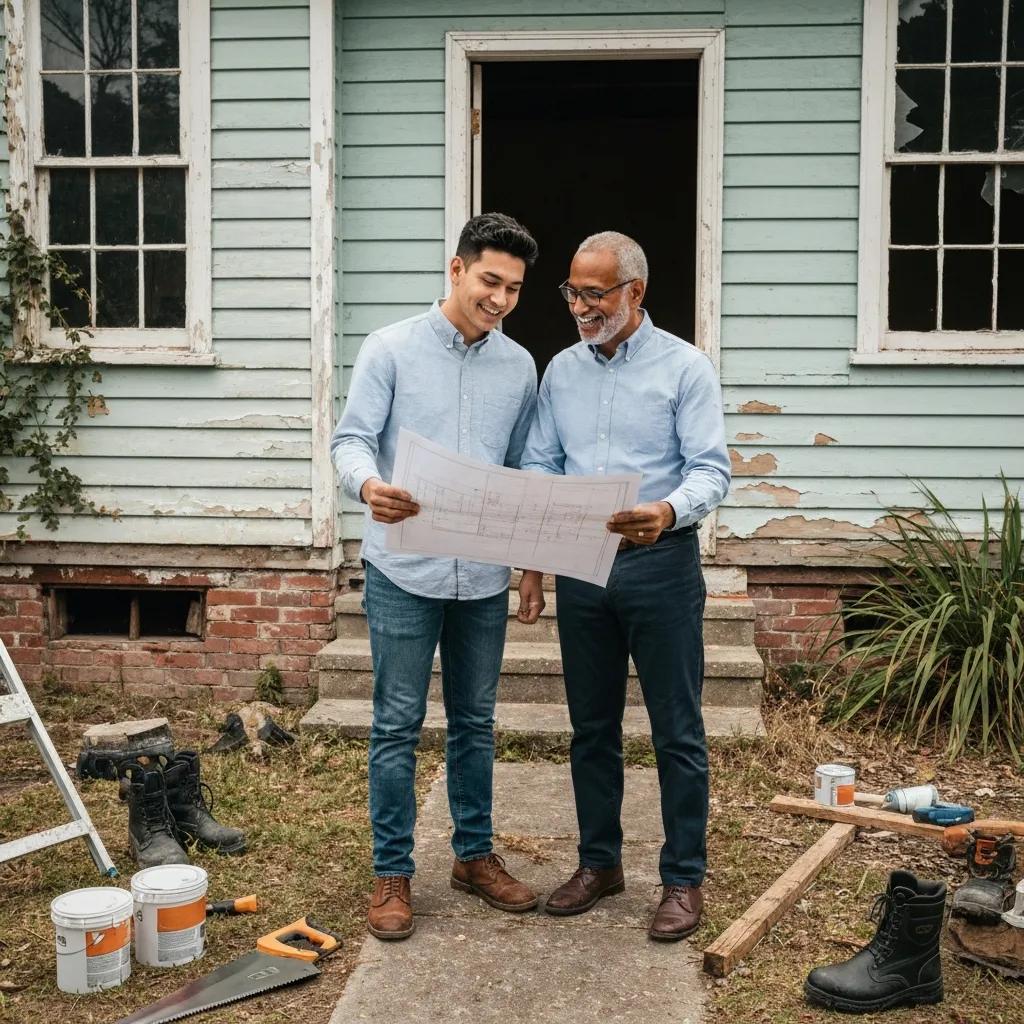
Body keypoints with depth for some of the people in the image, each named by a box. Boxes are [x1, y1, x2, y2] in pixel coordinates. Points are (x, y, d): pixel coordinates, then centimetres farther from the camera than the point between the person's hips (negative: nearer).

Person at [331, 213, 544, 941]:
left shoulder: (520, 366, 8)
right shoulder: (391, 349, -4)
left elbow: (522, 470, 14)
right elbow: (351, 438, -9)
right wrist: (369, 485, -32)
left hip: (484, 575, 4)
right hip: (406, 570, -4)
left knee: (476, 722, 14)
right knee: (398, 725, 3)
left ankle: (475, 855, 29)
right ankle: (392, 873, 15)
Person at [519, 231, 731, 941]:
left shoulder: (684, 367, -4)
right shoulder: (561, 371, 10)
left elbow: (711, 470, -10)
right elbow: (540, 470, 12)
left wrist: (668, 512, -31)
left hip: (661, 564, -4)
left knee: (677, 732, 3)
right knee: (592, 726, 13)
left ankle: (684, 878, 16)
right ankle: (600, 862, 28)